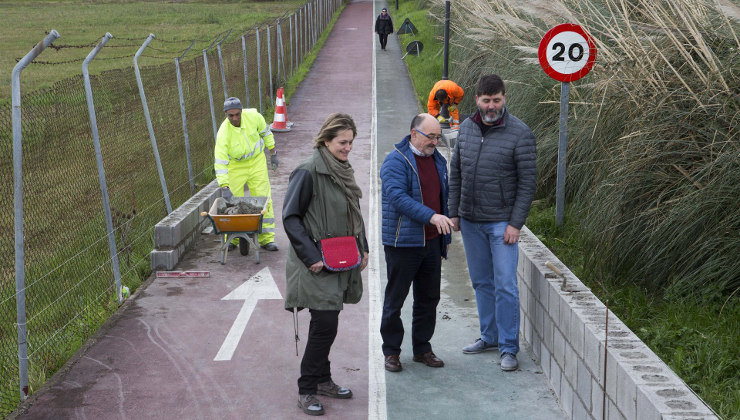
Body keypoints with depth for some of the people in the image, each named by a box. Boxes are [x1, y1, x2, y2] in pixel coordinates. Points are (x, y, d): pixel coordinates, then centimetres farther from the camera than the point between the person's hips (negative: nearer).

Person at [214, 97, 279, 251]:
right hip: (235, 166, -2)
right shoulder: (224, 132, -27)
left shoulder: (253, 116, -20)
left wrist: (273, 153, 8)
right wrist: (224, 187, -38)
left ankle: (266, 238, 3)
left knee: (263, 198, -3)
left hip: (257, 161, 2)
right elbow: (220, 162, -30)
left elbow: (265, 133, 2)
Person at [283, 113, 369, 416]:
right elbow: (290, 217, -15)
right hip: (318, 266, -8)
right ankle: (307, 390, 3)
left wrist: (362, 248, 14)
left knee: (327, 324, 14)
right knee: (325, 325, -9)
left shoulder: (343, 170, 10)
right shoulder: (308, 172, -15)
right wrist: (311, 257, -18)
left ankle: (322, 380, 27)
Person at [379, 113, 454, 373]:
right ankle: (391, 351, 14)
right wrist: (430, 216, -31)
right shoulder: (396, 161, -10)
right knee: (395, 299, 3)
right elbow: (397, 196, -23)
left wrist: (445, 236, 20)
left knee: (428, 299, 12)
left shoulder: (438, 160, 13)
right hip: (403, 243, -7)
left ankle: (422, 348, 25)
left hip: (432, 243, 7)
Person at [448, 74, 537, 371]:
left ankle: (508, 348, 3)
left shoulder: (519, 133, -10)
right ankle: (489, 336, 26)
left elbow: (528, 182, -10)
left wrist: (516, 224, -14)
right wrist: (453, 212, 8)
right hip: (470, 220, 5)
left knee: (505, 286, -5)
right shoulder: (466, 128, 6)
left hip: (502, 222, -5)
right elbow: (455, 172, 13)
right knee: (481, 282, 13)